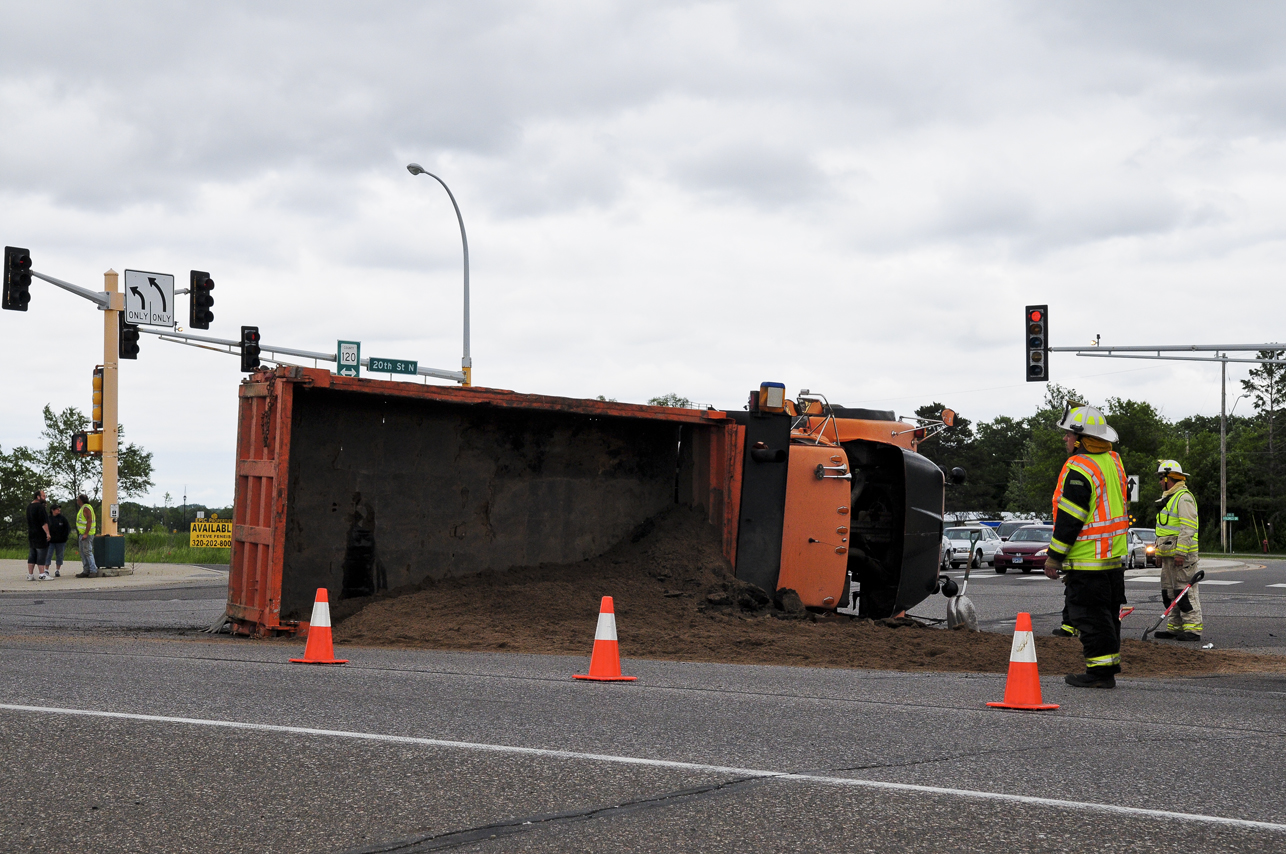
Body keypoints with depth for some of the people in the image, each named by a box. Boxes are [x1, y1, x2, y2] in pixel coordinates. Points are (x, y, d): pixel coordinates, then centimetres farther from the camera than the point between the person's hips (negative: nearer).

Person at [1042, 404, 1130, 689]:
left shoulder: (1079, 469, -19)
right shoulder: (1112, 462, 11)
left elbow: (1069, 518, -20)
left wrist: (1054, 556, -13)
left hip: (1087, 559, -10)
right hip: (1114, 557, 10)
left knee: (1089, 614, -5)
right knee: (1107, 612, 16)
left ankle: (1101, 671, -4)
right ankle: (1110, 662, 22)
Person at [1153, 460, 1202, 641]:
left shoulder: (1184, 497, -12)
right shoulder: (1168, 499, 22)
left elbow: (1188, 528, -19)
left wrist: (1180, 552, -23)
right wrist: (1159, 552, 24)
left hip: (1182, 554, -11)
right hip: (1168, 555, 11)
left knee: (1184, 591, -12)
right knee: (1169, 591, 11)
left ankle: (1193, 628, -12)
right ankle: (1175, 626, 16)